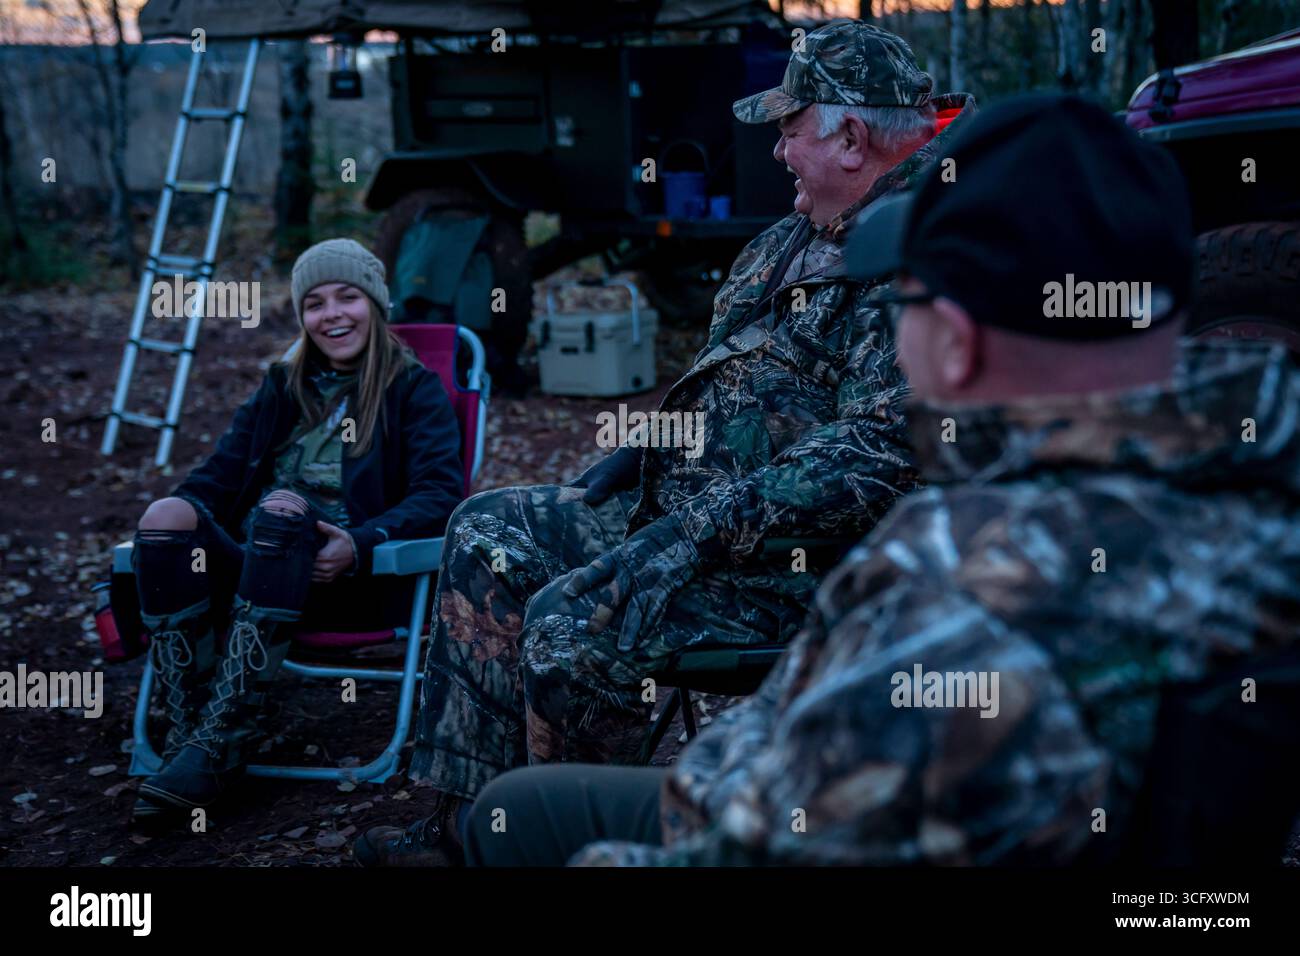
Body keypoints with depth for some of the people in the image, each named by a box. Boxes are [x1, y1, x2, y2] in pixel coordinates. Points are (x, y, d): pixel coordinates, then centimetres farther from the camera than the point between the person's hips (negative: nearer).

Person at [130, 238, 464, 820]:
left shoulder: (414, 389, 10)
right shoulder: (282, 388, 25)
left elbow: (441, 494, -5)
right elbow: (219, 475, 19)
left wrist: (361, 542, -24)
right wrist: (168, 530, -5)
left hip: (357, 580, -4)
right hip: (255, 572, 4)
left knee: (282, 506, -35)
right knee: (167, 516, -26)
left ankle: (223, 741, -38)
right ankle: (186, 732, -30)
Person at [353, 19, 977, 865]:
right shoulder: (806, 235, 13)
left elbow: (876, 454, -29)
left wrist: (708, 528, -29)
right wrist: (640, 453, 12)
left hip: (789, 568, -11)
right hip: (680, 507, 11)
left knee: (570, 623, -28)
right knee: (489, 535, 9)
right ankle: (470, 824, 9)